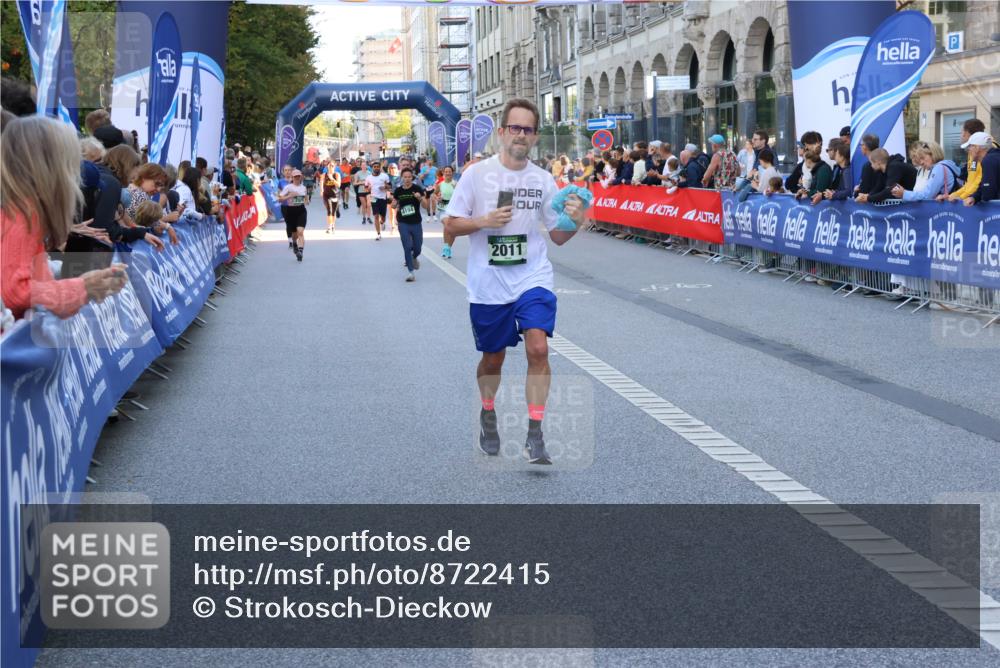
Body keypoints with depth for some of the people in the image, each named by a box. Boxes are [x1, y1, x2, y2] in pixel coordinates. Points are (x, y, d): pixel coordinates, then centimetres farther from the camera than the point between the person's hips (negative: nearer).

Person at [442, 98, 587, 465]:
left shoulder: (543, 180, 2)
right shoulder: (477, 174, -4)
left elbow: (558, 237, 7)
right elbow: (450, 225, -1)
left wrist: (574, 222, -14)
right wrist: (484, 221, -18)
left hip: (533, 280, 1)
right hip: (488, 286, 0)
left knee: (538, 348, -18)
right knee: (493, 358, 13)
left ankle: (534, 435, -12)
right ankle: (488, 415, 42)